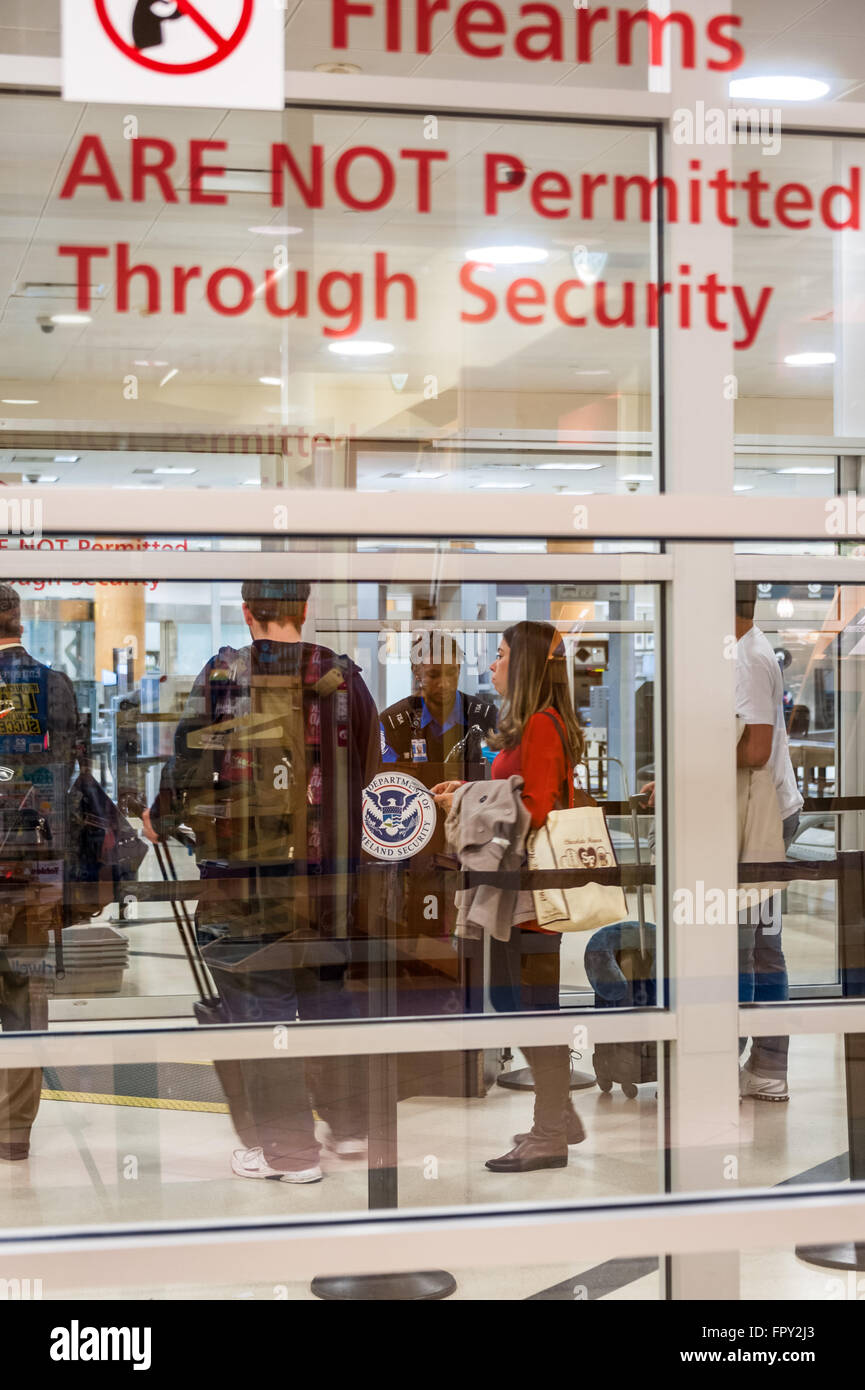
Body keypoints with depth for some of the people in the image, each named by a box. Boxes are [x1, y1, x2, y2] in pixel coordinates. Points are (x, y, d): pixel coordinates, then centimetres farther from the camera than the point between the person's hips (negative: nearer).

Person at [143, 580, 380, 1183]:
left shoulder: (224, 674, -9)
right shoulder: (343, 676, 1)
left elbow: (192, 764, -7)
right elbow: (367, 768, 12)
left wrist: (161, 817, 12)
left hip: (248, 868, -4)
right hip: (330, 869, 4)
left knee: (261, 1005, 5)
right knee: (328, 991, 19)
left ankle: (288, 1149, 10)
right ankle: (351, 1124, 29)